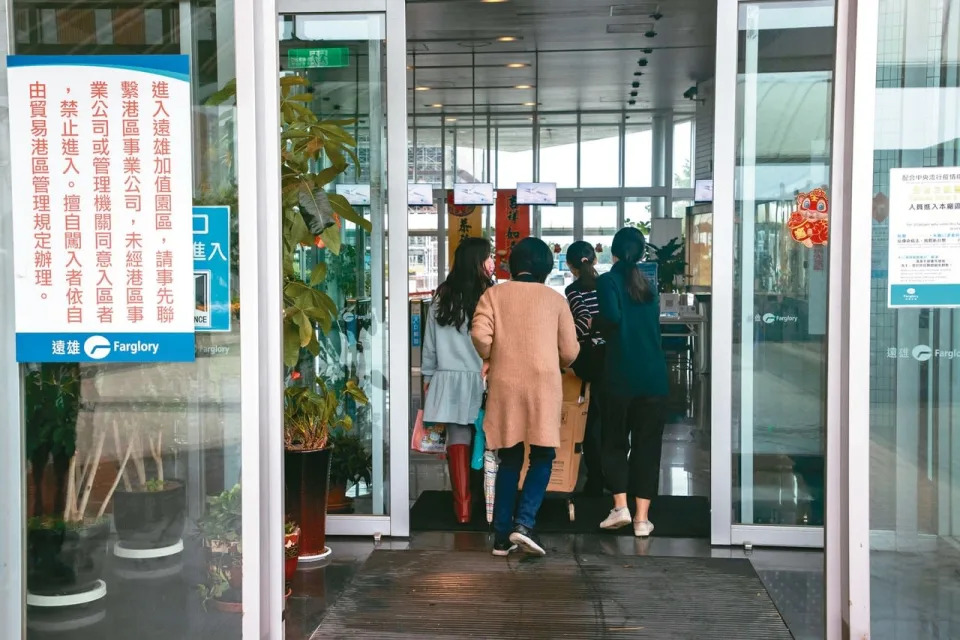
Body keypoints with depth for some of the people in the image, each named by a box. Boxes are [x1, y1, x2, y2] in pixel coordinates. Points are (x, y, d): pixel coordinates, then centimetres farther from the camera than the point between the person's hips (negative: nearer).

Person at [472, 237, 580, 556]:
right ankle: (524, 522, -9)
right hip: (543, 385, -2)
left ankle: (502, 536, 11)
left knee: (509, 460, 11)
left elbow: (480, 335, -10)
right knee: (542, 458, 9)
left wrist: (489, 358, 10)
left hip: (504, 386, 2)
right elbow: (569, 352, 5)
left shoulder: (494, 294, 5)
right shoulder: (555, 298, 4)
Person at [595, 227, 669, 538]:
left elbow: (612, 316, -21)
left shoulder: (608, 281, -4)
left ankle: (620, 505, 1)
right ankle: (642, 517, 6)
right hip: (654, 375, 4)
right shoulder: (648, 285, 12)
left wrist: (598, 324, -1)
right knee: (647, 444, 6)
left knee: (615, 440, 11)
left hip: (621, 374, -4)